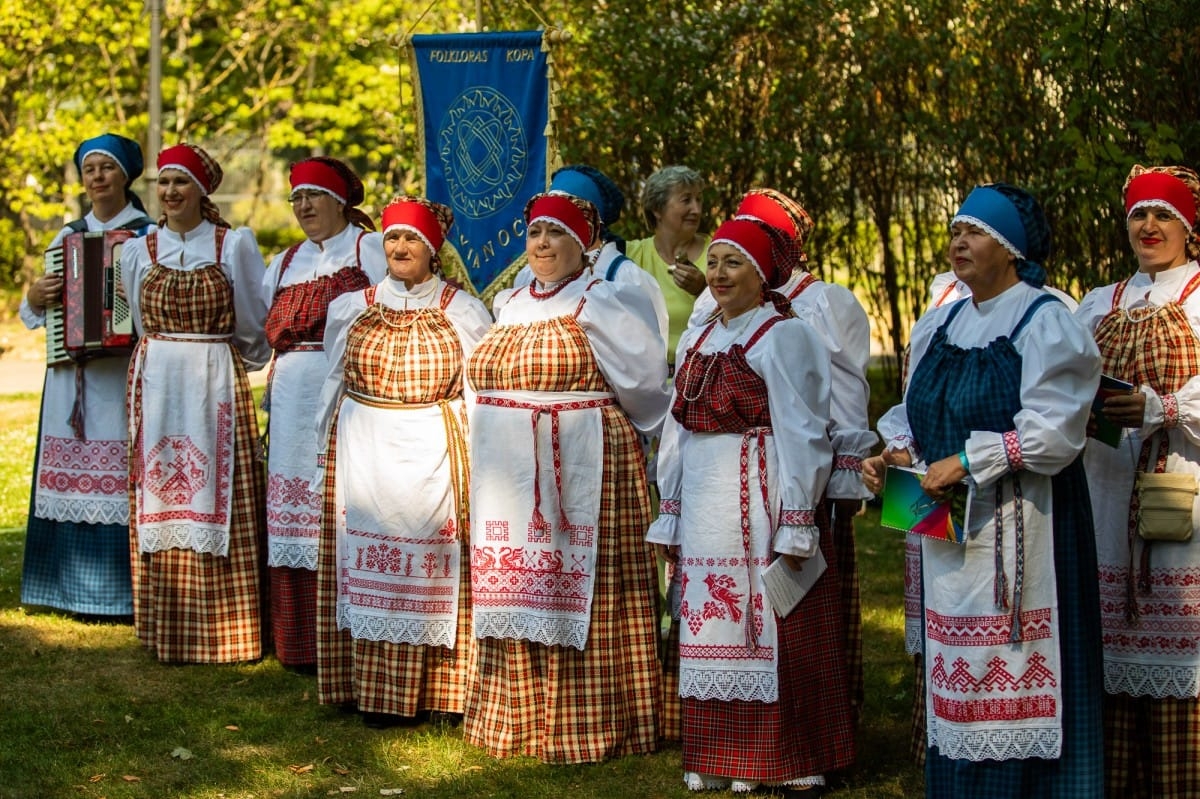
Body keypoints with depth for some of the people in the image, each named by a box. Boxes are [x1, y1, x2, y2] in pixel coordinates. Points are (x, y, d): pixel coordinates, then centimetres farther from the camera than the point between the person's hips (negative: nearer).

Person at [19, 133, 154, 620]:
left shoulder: (149, 236, 3)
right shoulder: (67, 237, 16)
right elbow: (36, 315, 17)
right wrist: (35, 298, -3)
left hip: (126, 377, -4)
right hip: (71, 375, 4)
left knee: (123, 482, -7)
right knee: (75, 482, 3)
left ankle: (130, 593, -1)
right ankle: (83, 592, 10)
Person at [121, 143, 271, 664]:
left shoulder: (235, 245, 0)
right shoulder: (139, 251, 9)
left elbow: (253, 326, 6)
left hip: (218, 384, -3)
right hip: (156, 385, 3)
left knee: (221, 500, -4)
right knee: (160, 502, 2)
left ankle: (226, 630, 1)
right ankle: (167, 632, 7)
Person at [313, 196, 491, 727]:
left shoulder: (463, 313, 4)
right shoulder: (351, 310, 10)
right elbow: (334, 384, 17)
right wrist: (334, 443, 14)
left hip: (434, 454, -2)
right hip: (363, 453, 2)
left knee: (430, 559, -5)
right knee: (369, 563, 0)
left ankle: (433, 690, 2)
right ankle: (375, 693, 5)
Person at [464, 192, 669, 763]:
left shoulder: (606, 304, -4)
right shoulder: (509, 306, 15)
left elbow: (642, 388, -2)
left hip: (582, 471, -6)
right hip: (509, 475, 6)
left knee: (578, 599, -4)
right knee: (518, 596, 9)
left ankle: (585, 724, 2)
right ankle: (518, 716, 17)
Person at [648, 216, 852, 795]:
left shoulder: (784, 336, -5)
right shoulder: (697, 342, 16)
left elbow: (800, 435, -10)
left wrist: (795, 524, -16)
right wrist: (669, 516, 16)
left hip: (761, 502, -7)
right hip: (704, 508, 7)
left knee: (769, 633, -5)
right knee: (711, 631, 8)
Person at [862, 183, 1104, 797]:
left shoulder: (1045, 322, -6)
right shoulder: (939, 326, 16)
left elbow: (1053, 429, -15)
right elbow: (916, 412, 21)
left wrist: (968, 461, -18)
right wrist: (896, 453, 0)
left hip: (1017, 526, -7)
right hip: (946, 519, 7)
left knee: (1014, 663, -8)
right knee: (955, 662, 6)